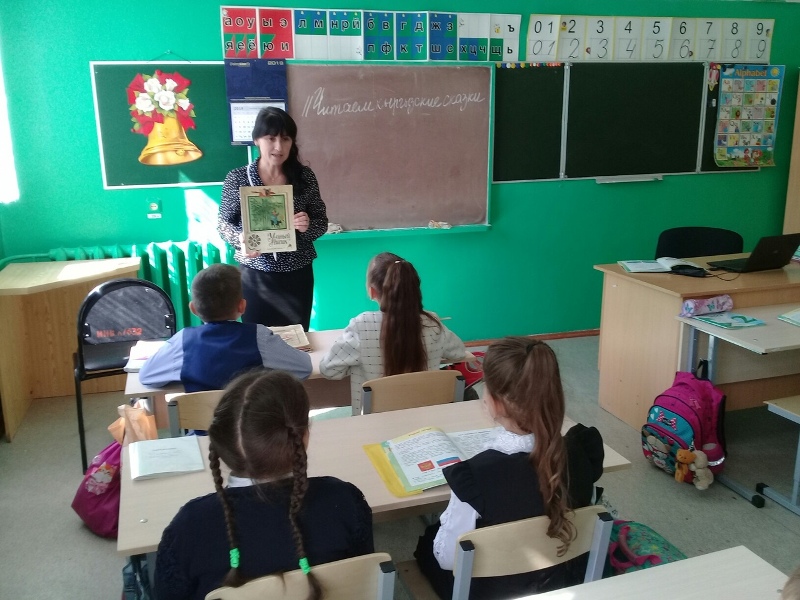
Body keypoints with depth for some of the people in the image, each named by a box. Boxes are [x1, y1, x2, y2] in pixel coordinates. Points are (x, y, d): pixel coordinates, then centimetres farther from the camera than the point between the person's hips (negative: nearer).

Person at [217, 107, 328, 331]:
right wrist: (240, 239, -19)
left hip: (297, 275, 1)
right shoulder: (237, 178, -7)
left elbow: (321, 222, 4)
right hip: (254, 276, -1)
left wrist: (308, 226, -18)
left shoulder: (305, 177, -3)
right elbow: (223, 222, 1)